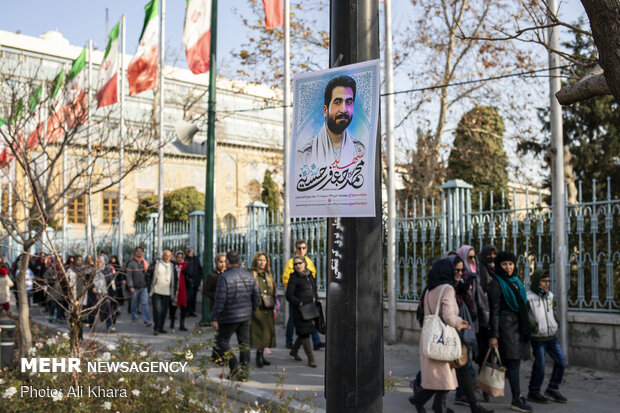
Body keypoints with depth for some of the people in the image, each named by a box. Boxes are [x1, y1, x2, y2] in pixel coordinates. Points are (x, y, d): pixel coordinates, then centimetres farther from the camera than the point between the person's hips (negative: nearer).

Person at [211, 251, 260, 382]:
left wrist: (214, 318, -10)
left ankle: (235, 367, -4)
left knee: (222, 341, 8)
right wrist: (251, 312, 19)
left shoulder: (224, 277, -14)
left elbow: (220, 300, -16)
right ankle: (244, 373, 15)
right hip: (246, 316, 6)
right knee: (244, 343, 12)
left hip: (230, 316, -6)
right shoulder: (249, 276, 5)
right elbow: (257, 296, 8)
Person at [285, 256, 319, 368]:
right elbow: (289, 296, -9)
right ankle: (310, 358, 3)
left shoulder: (310, 275, 12)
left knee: (304, 333, 14)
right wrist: (300, 303, -16)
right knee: (304, 333, -4)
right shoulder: (294, 278, -7)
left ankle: (294, 351, 34)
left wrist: (316, 302, 9)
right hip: (300, 310, -7)